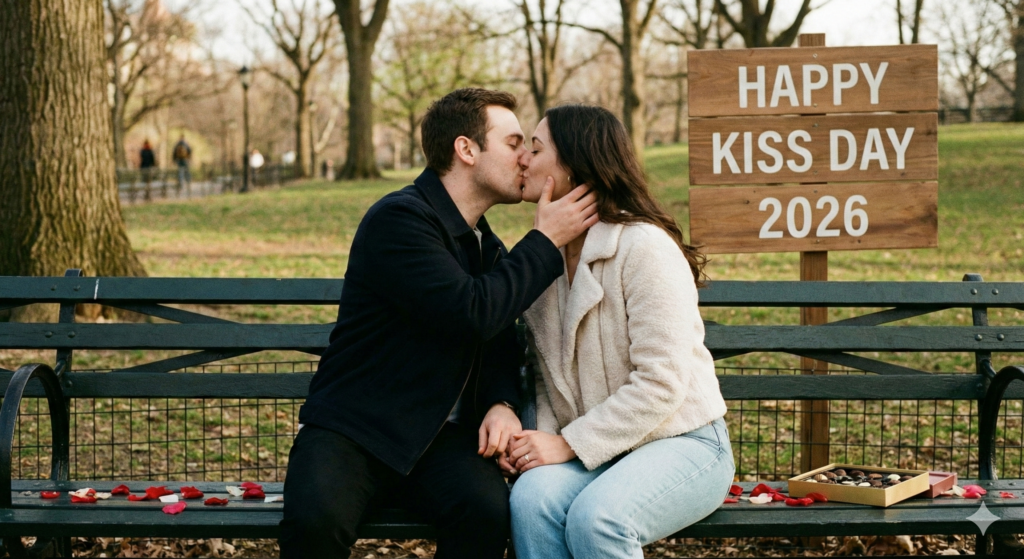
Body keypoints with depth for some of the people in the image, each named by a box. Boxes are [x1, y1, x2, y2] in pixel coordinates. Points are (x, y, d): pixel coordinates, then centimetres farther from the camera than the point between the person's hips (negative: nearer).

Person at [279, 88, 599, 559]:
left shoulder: (485, 243, 14)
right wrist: (545, 240, -14)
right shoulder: (399, 219, -14)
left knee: (489, 511, -26)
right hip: (353, 427, -6)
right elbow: (473, 315, -23)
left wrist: (503, 402, -6)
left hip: (440, 432, 6)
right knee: (316, 519, -34)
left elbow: (500, 338, 16)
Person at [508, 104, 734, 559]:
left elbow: (659, 385, -20)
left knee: (595, 519, -34)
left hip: (682, 442, -5)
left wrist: (568, 444, -19)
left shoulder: (644, 246, -15)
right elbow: (547, 374, 9)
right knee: (531, 498, -28)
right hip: (593, 448, 5)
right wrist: (542, 437, -10)